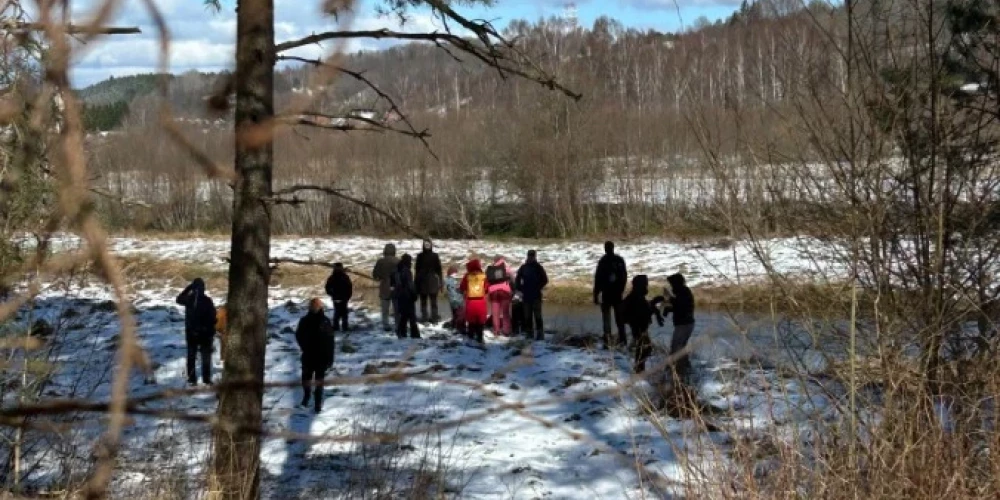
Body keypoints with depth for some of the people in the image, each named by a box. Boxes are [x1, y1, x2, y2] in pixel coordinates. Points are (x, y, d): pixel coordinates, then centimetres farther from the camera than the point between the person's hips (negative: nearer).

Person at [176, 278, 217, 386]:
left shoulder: (189, 299, -7)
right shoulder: (207, 301, -12)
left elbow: (179, 299, 17)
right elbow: (213, 318, -8)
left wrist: (188, 288, 15)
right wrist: (212, 332, 4)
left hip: (191, 333, 2)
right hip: (205, 333, -2)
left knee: (191, 356, 11)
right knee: (206, 357, 7)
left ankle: (192, 379, 9)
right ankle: (206, 379, 4)